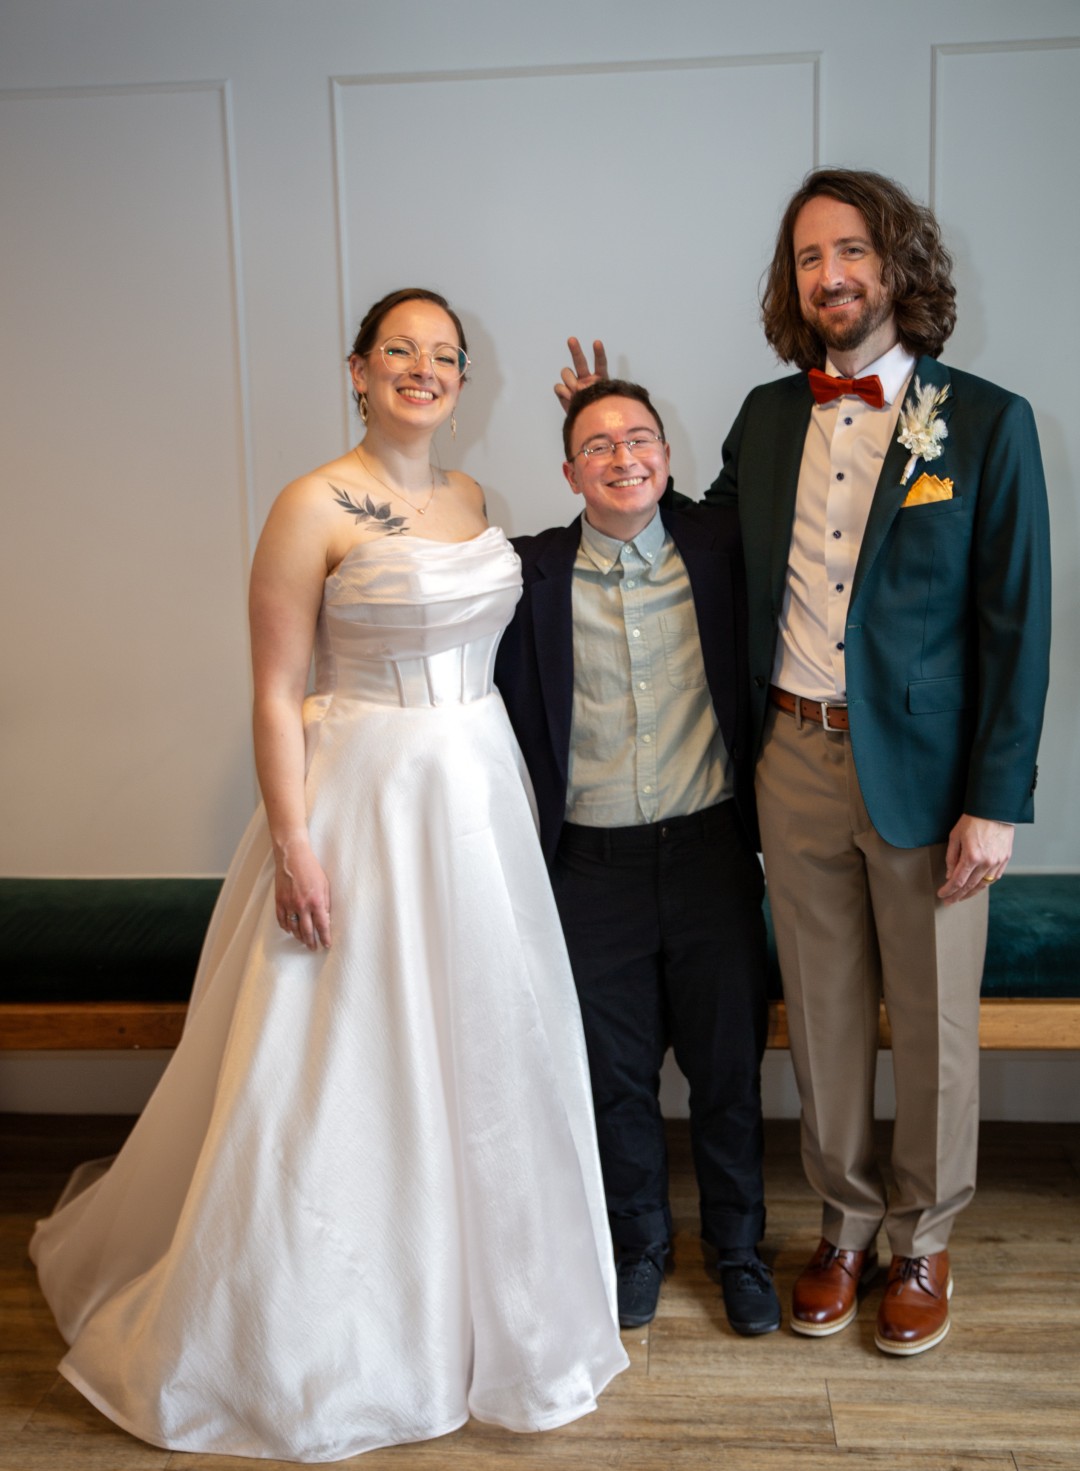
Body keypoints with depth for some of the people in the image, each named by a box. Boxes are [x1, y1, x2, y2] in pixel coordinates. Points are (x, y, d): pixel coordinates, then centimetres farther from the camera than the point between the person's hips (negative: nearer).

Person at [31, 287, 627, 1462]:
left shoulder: (473, 499, 9)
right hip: (366, 800, -6)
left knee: (480, 1049, 16)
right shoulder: (315, 506, -11)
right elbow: (276, 693, -12)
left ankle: (471, 1304, 38)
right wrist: (294, 847, -17)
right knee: (345, 1069, 5)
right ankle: (325, 1337, 27)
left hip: (481, 794, 7)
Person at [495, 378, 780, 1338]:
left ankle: (739, 1247, 34)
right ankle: (641, 1241, 37)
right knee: (616, 1072, 13)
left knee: (729, 1065, 12)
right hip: (594, 864, 0)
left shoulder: (722, 548, 0)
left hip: (710, 850, 1)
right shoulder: (530, 573, -3)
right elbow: (506, 718, -2)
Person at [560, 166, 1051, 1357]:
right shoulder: (767, 417, 7)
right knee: (824, 1013, 14)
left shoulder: (987, 423, -5)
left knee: (931, 1023, 10)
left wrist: (995, 802, -11)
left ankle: (922, 1245, 32)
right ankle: (846, 1226, 34)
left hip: (924, 768, -3)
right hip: (797, 760, 3)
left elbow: (1015, 626, -6)